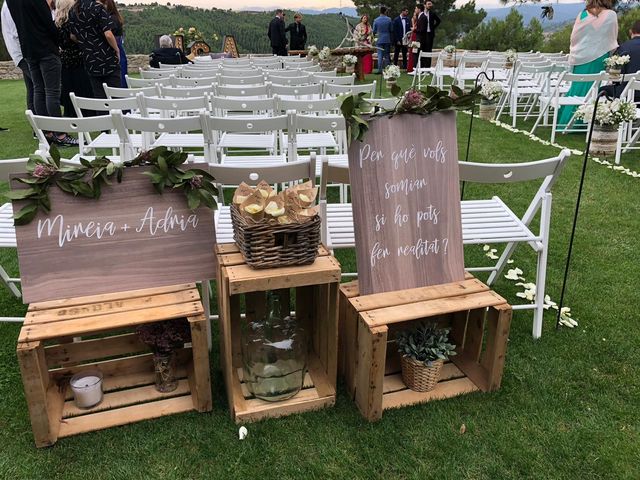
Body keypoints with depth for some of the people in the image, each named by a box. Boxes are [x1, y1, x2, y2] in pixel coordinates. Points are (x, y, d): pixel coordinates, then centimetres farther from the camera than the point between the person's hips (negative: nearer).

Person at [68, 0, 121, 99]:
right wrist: (117, 50, -4)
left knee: (98, 97, 8)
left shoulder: (72, 11, 7)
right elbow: (108, 34, -18)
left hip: (90, 62, 5)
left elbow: (73, 36, 14)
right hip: (108, 59, -5)